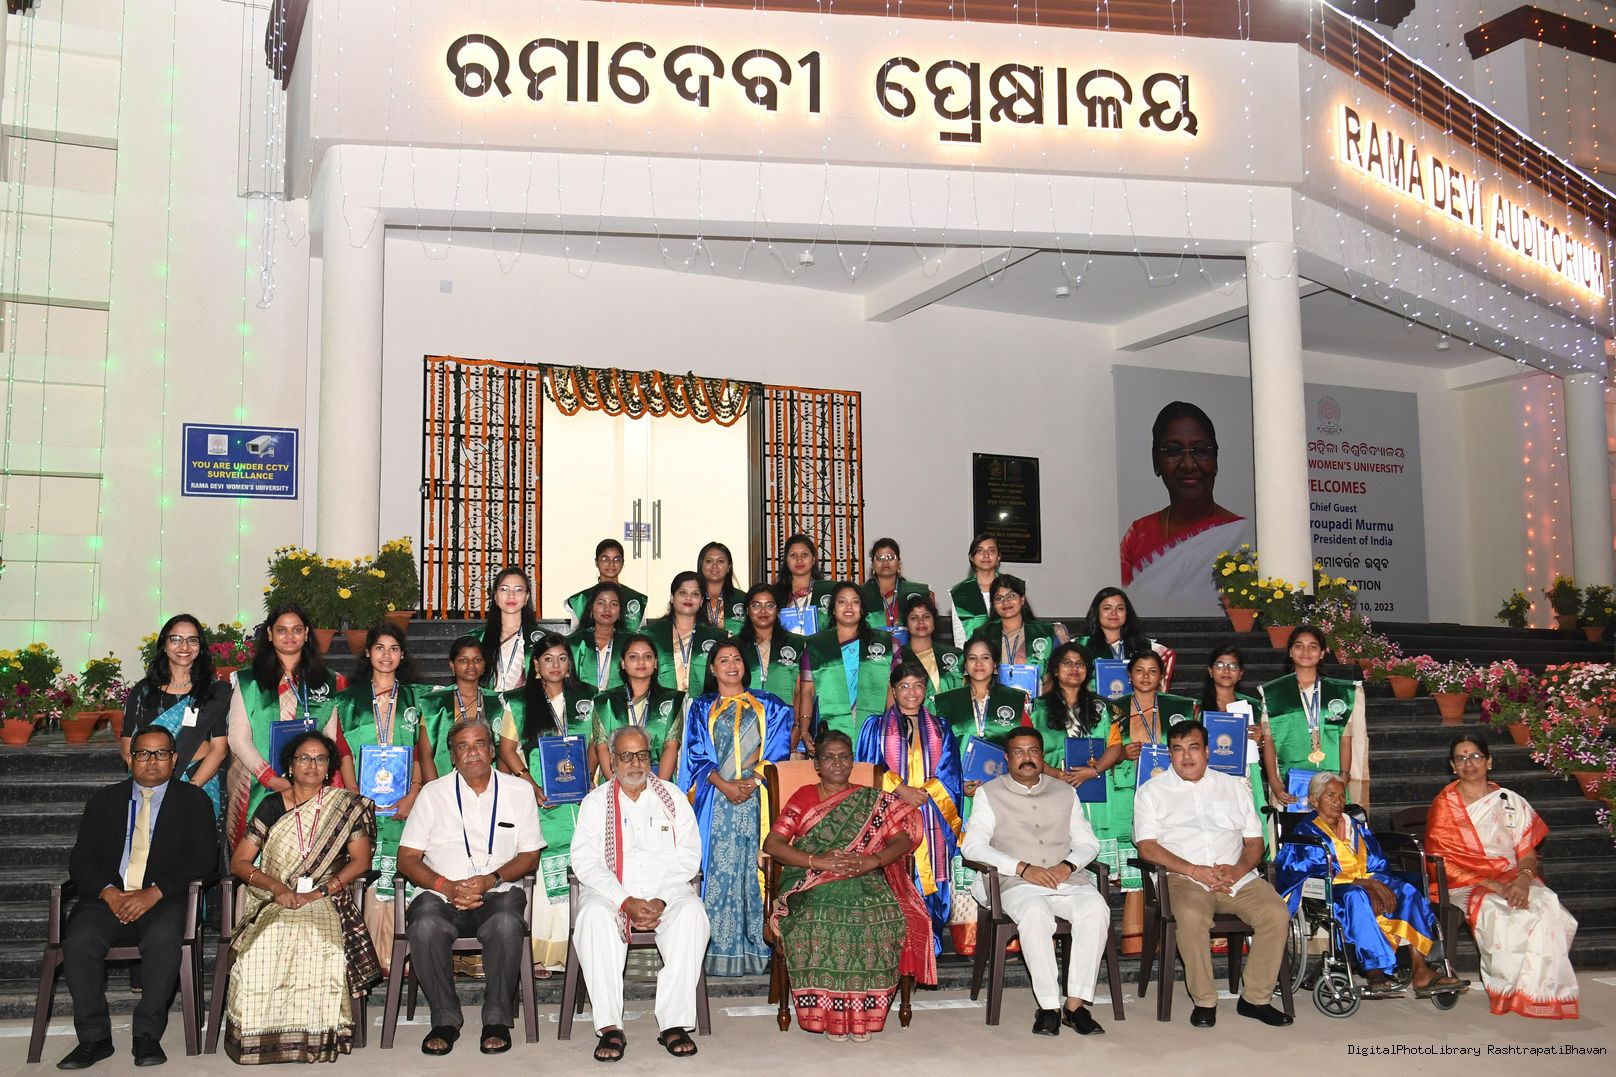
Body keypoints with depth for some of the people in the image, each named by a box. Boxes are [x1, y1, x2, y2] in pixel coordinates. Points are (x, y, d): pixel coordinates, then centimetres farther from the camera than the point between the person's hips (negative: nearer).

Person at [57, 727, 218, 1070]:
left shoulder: (193, 800, 10)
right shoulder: (104, 800, 18)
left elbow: (204, 859, -1)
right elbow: (81, 860, 10)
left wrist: (154, 893, -14)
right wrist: (108, 892, -11)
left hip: (163, 901, -2)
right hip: (108, 898, 2)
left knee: (163, 940, -34)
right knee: (78, 942, -27)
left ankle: (147, 1035, -19)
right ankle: (94, 1038, -13)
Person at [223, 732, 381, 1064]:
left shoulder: (345, 805, 9)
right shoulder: (271, 806, 11)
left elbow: (361, 860, 4)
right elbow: (239, 862, 8)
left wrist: (320, 892, -10)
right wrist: (278, 887, -10)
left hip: (326, 900, -1)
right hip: (273, 900, 1)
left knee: (321, 945, -35)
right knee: (264, 945, -33)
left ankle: (313, 1037, -22)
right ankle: (263, 1037, -19)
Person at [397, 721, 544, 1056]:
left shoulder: (518, 791, 8)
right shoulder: (433, 793, 8)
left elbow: (530, 855, 7)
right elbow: (407, 858, 4)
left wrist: (491, 880, -12)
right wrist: (447, 887, -14)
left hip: (497, 893, -1)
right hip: (441, 893, 1)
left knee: (507, 924, -34)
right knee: (425, 926, -32)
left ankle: (497, 1018, -16)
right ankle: (445, 1018, -13)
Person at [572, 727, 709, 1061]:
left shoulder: (673, 797, 11)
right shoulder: (595, 802, 9)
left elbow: (688, 856, 2)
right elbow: (585, 862, -3)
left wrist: (662, 901, -14)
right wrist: (625, 902, -17)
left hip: (666, 890, 1)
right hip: (610, 892, 0)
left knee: (692, 914, -31)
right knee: (593, 917, -33)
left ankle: (675, 1023, -28)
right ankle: (609, 1027, -29)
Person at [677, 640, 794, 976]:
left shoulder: (767, 706, 14)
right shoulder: (701, 708, 14)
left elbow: (778, 749, 5)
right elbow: (697, 754, 5)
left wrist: (753, 781, -10)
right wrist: (724, 785, -11)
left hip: (758, 799, 0)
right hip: (715, 800, 0)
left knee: (754, 869, -4)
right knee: (718, 870, -5)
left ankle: (755, 946, -1)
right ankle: (719, 952, -3)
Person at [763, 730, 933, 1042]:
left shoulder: (874, 802, 17)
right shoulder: (803, 798, 13)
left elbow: (903, 838, 5)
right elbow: (771, 845, 1)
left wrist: (873, 860, -15)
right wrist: (818, 861, -13)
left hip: (864, 882, 1)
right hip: (811, 885, -1)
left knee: (881, 916, -32)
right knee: (818, 920, -35)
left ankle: (863, 1014, -19)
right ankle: (828, 1015, -21)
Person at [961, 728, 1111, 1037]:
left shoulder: (1064, 793, 20)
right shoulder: (989, 794, 9)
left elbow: (1088, 842, 17)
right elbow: (973, 846, -2)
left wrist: (1067, 865, -7)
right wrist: (1023, 868, -14)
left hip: (1067, 879, 3)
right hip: (1017, 884, -3)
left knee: (1096, 908, -29)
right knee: (1035, 914, -37)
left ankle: (1075, 1003, -27)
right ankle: (1049, 1006, -28)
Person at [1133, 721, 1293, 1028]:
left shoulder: (1233, 786, 19)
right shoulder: (1152, 791, 9)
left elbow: (1255, 841, 15)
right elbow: (1147, 846, -3)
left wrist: (1238, 869, -7)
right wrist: (1196, 871, -14)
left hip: (1238, 877, 3)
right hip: (1184, 878, -3)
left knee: (1277, 913, -23)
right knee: (1192, 917, -35)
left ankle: (1255, 998, -9)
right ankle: (1204, 1001, -17)